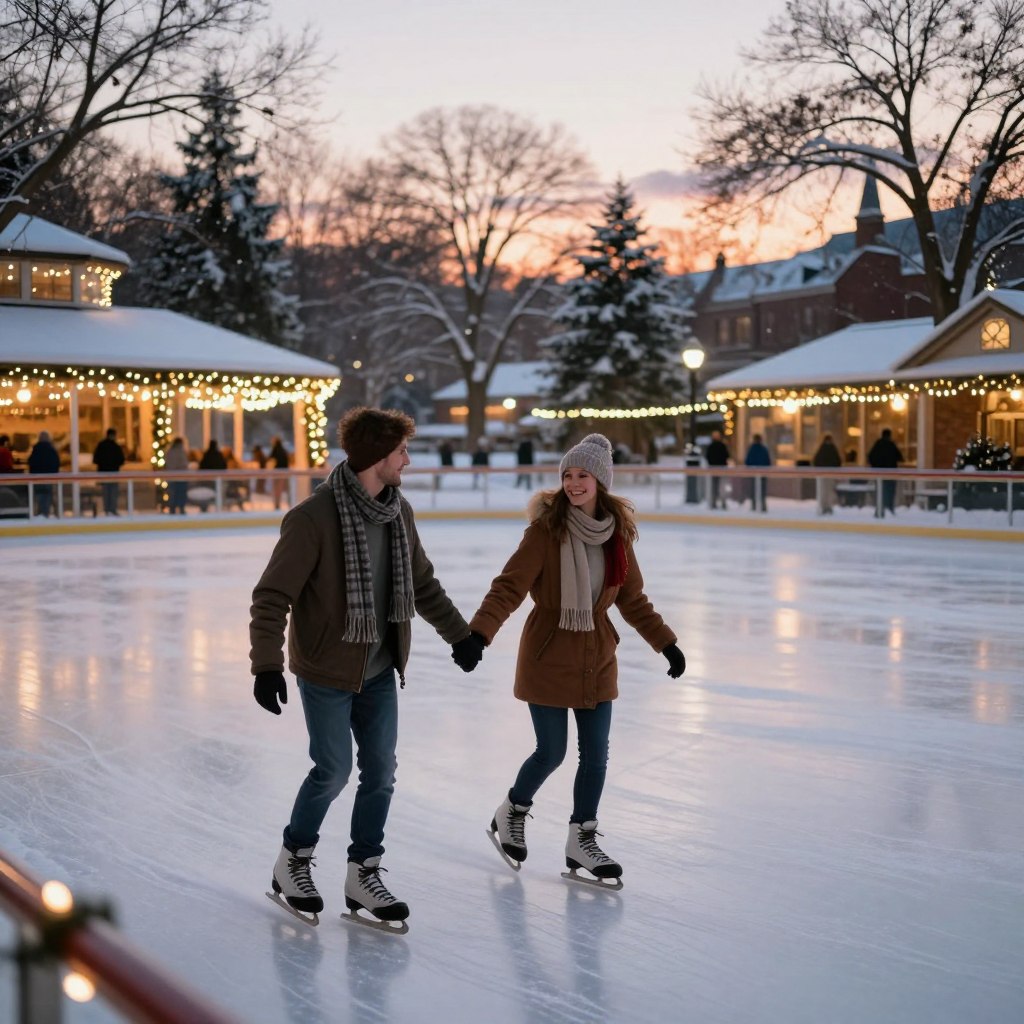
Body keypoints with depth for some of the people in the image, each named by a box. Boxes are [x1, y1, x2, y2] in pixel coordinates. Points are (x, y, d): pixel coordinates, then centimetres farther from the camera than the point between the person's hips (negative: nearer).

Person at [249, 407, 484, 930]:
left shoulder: (399, 511, 1)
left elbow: (423, 583, 15)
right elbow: (272, 597, -19)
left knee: (380, 770, 7)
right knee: (334, 769, -1)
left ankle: (363, 874, 23)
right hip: (326, 670, -6)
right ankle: (292, 863, 24)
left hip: (379, 671, 6)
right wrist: (267, 665, -26)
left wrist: (459, 634, 18)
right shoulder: (313, 518, -21)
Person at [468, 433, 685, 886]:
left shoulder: (617, 532, 0)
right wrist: (479, 631, -34)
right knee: (551, 752, 4)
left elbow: (632, 599, 11)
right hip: (548, 657, -5)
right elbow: (509, 586, -20)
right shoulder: (546, 529, -15)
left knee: (596, 755, 7)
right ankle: (511, 814, 32)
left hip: (597, 658, 5)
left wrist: (666, 642, 13)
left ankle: (581, 841, 24)